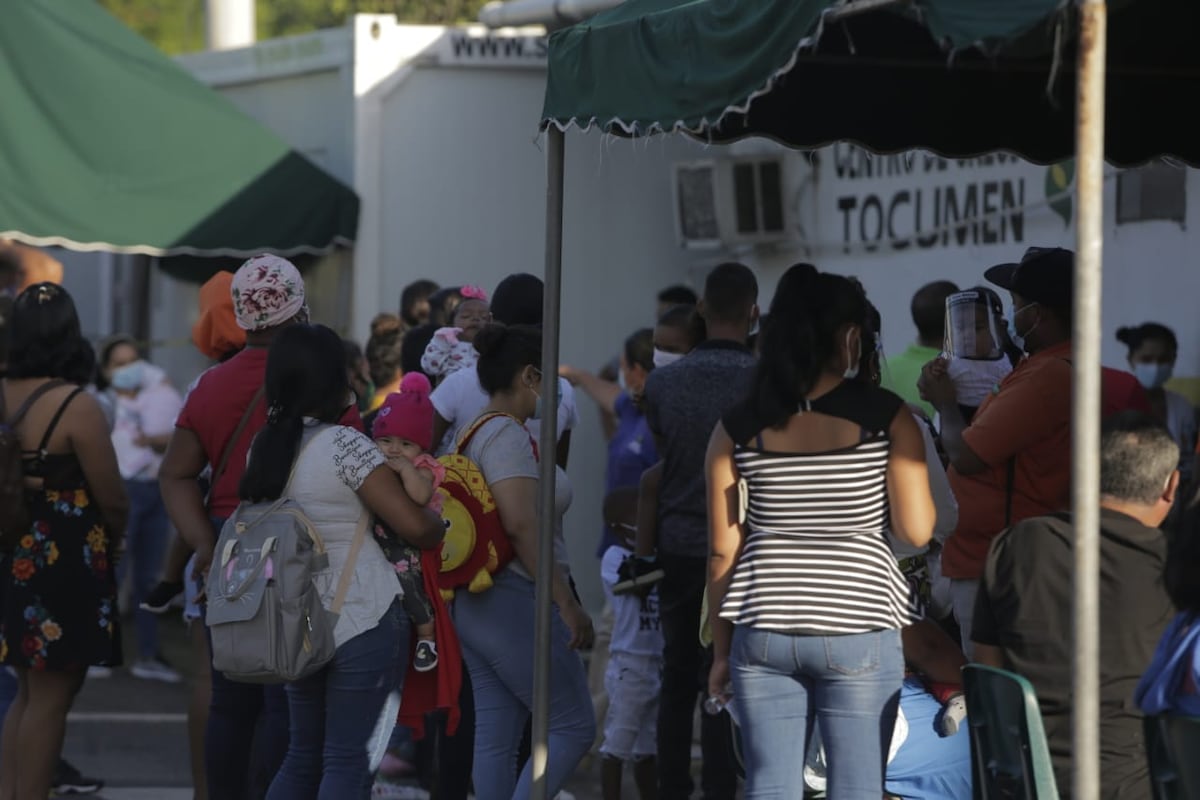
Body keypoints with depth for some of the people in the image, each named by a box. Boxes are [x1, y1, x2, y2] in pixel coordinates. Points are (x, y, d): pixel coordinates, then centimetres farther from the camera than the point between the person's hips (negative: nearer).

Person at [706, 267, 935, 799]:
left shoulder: (738, 429, 2)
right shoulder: (887, 419, -5)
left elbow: (723, 550, 4)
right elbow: (916, 531, -6)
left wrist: (721, 650, 11)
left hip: (763, 632, 2)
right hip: (857, 631, -2)